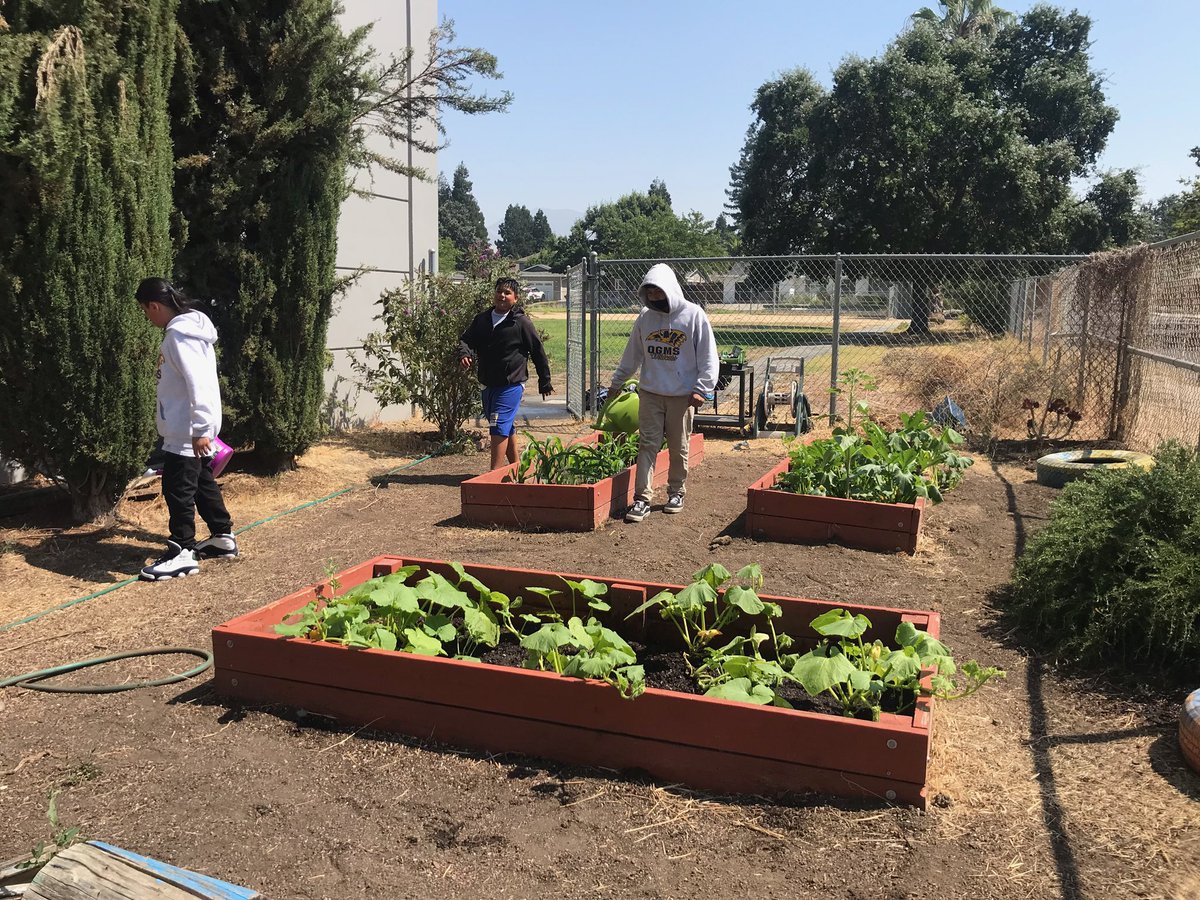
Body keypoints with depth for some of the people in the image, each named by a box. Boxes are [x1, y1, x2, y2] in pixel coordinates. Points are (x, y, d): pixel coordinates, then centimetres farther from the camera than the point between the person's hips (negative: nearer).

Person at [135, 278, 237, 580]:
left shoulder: (179, 335, -20)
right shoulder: (189, 327, 12)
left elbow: (197, 384, -27)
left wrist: (199, 429, -28)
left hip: (187, 431, -10)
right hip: (193, 427, 10)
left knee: (178, 489, -2)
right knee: (203, 483, 18)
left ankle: (182, 553, 6)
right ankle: (223, 537, 28)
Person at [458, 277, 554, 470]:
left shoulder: (521, 322, -6)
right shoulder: (482, 319, 10)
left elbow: (538, 351, -2)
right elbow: (466, 339, 10)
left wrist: (545, 382, 2)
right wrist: (465, 353, -15)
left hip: (511, 385, -6)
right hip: (487, 384, 7)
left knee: (499, 427, -14)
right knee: (507, 428, 17)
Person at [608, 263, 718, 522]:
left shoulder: (693, 315, -6)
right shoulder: (645, 317, 5)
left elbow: (708, 357, -5)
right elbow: (632, 355, 15)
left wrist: (701, 390, -12)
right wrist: (616, 383, 19)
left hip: (682, 396, -2)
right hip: (650, 394, 2)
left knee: (679, 448, 9)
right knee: (647, 445, -1)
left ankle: (676, 492, 25)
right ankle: (642, 498, 1)